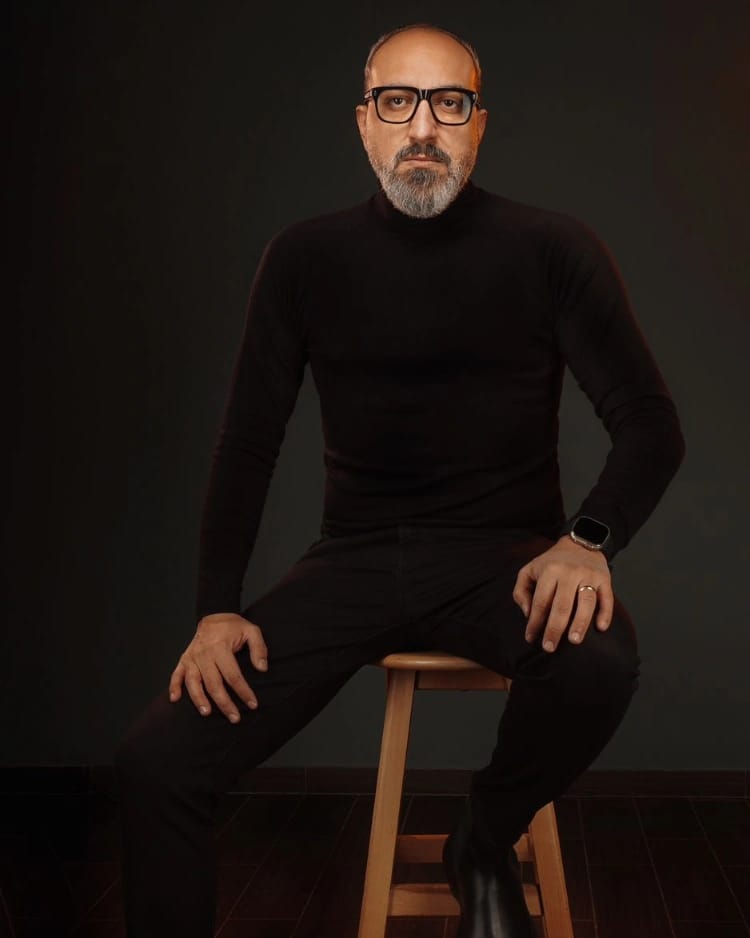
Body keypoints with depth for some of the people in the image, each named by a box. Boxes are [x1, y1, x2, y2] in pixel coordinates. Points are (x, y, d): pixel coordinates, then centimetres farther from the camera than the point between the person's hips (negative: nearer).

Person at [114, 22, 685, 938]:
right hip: (356, 558, 1)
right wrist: (217, 609, -5)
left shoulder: (553, 249, -1)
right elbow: (248, 442, 7)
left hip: (503, 552, -1)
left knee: (597, 661, -36)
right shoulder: (307, 256, 5)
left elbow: (651, 426, -1)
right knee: (153, 764, -19)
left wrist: (588, 540, -20)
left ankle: (486, 843, -3)